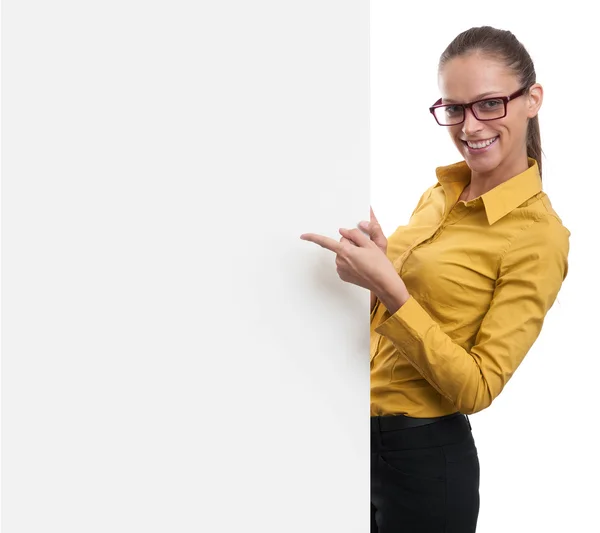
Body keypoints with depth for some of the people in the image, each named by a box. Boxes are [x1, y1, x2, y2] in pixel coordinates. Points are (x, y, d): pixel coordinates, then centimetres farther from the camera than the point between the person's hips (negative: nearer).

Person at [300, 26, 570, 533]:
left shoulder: (538, 235, -16)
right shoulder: (439, 193, 3)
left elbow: (477, 388, -19)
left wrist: (390, 291, -29)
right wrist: (378, 258, -6)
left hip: (424, 456, -6)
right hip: (367, 433, 6)